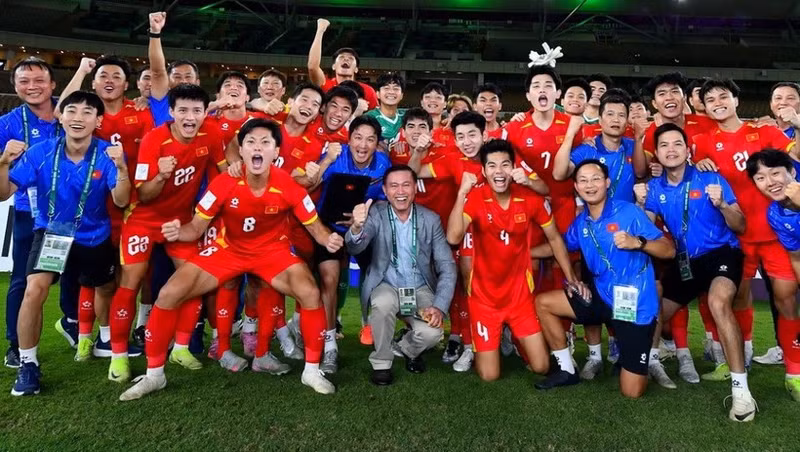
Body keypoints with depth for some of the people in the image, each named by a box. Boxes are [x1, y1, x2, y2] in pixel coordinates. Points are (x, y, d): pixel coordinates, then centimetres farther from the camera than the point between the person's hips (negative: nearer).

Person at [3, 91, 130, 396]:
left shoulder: (106, 155, -18)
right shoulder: (41, 152, -17)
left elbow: (121, 201, -27)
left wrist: (121, 168, -44)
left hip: (94, 236, 1)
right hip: (50, 231, -1)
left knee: (106, 290, 18)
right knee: (35, 289, -20)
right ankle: (28, 364, -3)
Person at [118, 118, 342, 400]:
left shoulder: (288, 185, -22)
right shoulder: (224, 183, -21)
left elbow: (315, 226, -10)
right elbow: (196, 228, -11)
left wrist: (329, 239, -33)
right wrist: (177, 232, -34)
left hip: (273, 250, -1)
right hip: (229, 249, 1)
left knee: (310, 294, -25)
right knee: (169, 294, -12)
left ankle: (312, 370, -2)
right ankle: (154, 375, 10)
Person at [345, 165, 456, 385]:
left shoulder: (431, 219, -5)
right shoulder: (376, 214, -9)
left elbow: (447, 266, -6)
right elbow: (355, 248, -25)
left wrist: (440, 306, -19)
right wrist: (357, 227, -49)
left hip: (420, 289, 1)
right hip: (386, 286, -1)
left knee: (431, 332, -24)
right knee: (383, 303, -34)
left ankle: (407, 349, 14)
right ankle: (381, 362, -7)